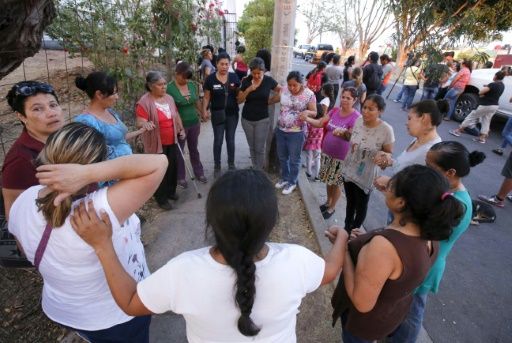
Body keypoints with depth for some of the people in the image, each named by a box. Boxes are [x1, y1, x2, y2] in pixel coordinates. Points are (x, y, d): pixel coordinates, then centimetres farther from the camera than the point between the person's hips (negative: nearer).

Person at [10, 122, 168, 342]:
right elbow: (157, 163, -44)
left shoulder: (23, 202, -18)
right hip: (118, 316, -5)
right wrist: (88, 173, -47)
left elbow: (30, 251, 1)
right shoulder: (99, 210, -42)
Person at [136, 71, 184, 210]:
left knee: (173, 167, 17)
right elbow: (140, 123, -23)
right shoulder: (144, 102, -17)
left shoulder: (169, 98, 6)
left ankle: (170, 191, 38)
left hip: (171, 141, 7)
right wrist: (146, 124, -44)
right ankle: (161, 198, 18)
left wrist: (181, 129, 18)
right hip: (156, 143, -7)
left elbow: (176, 115, 18)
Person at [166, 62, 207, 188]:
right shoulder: (169, 88, -16)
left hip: (194, 123, 4)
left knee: (194, 150, 19)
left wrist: (202, 115, 14)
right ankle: (181, 177, 26)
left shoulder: (193, 85, -2)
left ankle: (199, 173, 34)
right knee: (179, 152, 11)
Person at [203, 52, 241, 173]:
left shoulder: (234, 77, 0)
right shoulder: (211, 79, -5)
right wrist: (205, 110, -15)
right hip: (217, 114, -1)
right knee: (218, 140, 5)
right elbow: (207, 97, -2)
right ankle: (217, 166, 20)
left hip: (232, 113, 2)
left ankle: (231, 164, 27)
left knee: (231, 140, 12)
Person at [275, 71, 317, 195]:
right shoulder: (284, 91, -2)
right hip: (280, 130, 5)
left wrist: (307, 112, -29)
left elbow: (314, 113, -9)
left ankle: (292, 182, 28)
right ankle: (284, 177, 39)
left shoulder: (309, 94, -13)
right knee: (282, 157, 18)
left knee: (294, 159, 9)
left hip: (296, 133, -5)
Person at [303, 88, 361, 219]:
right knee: (328, 180, 20)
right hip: (327, 152, 5)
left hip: (341, 157, -5)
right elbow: (320, 123, 1)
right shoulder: (335, 111, 1)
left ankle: (332, 208, 29)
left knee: (336, 183, 9)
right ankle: (328, 202, 42)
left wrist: (344, 132, -41)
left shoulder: (356, 117, -16)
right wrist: (307, 118, -14)